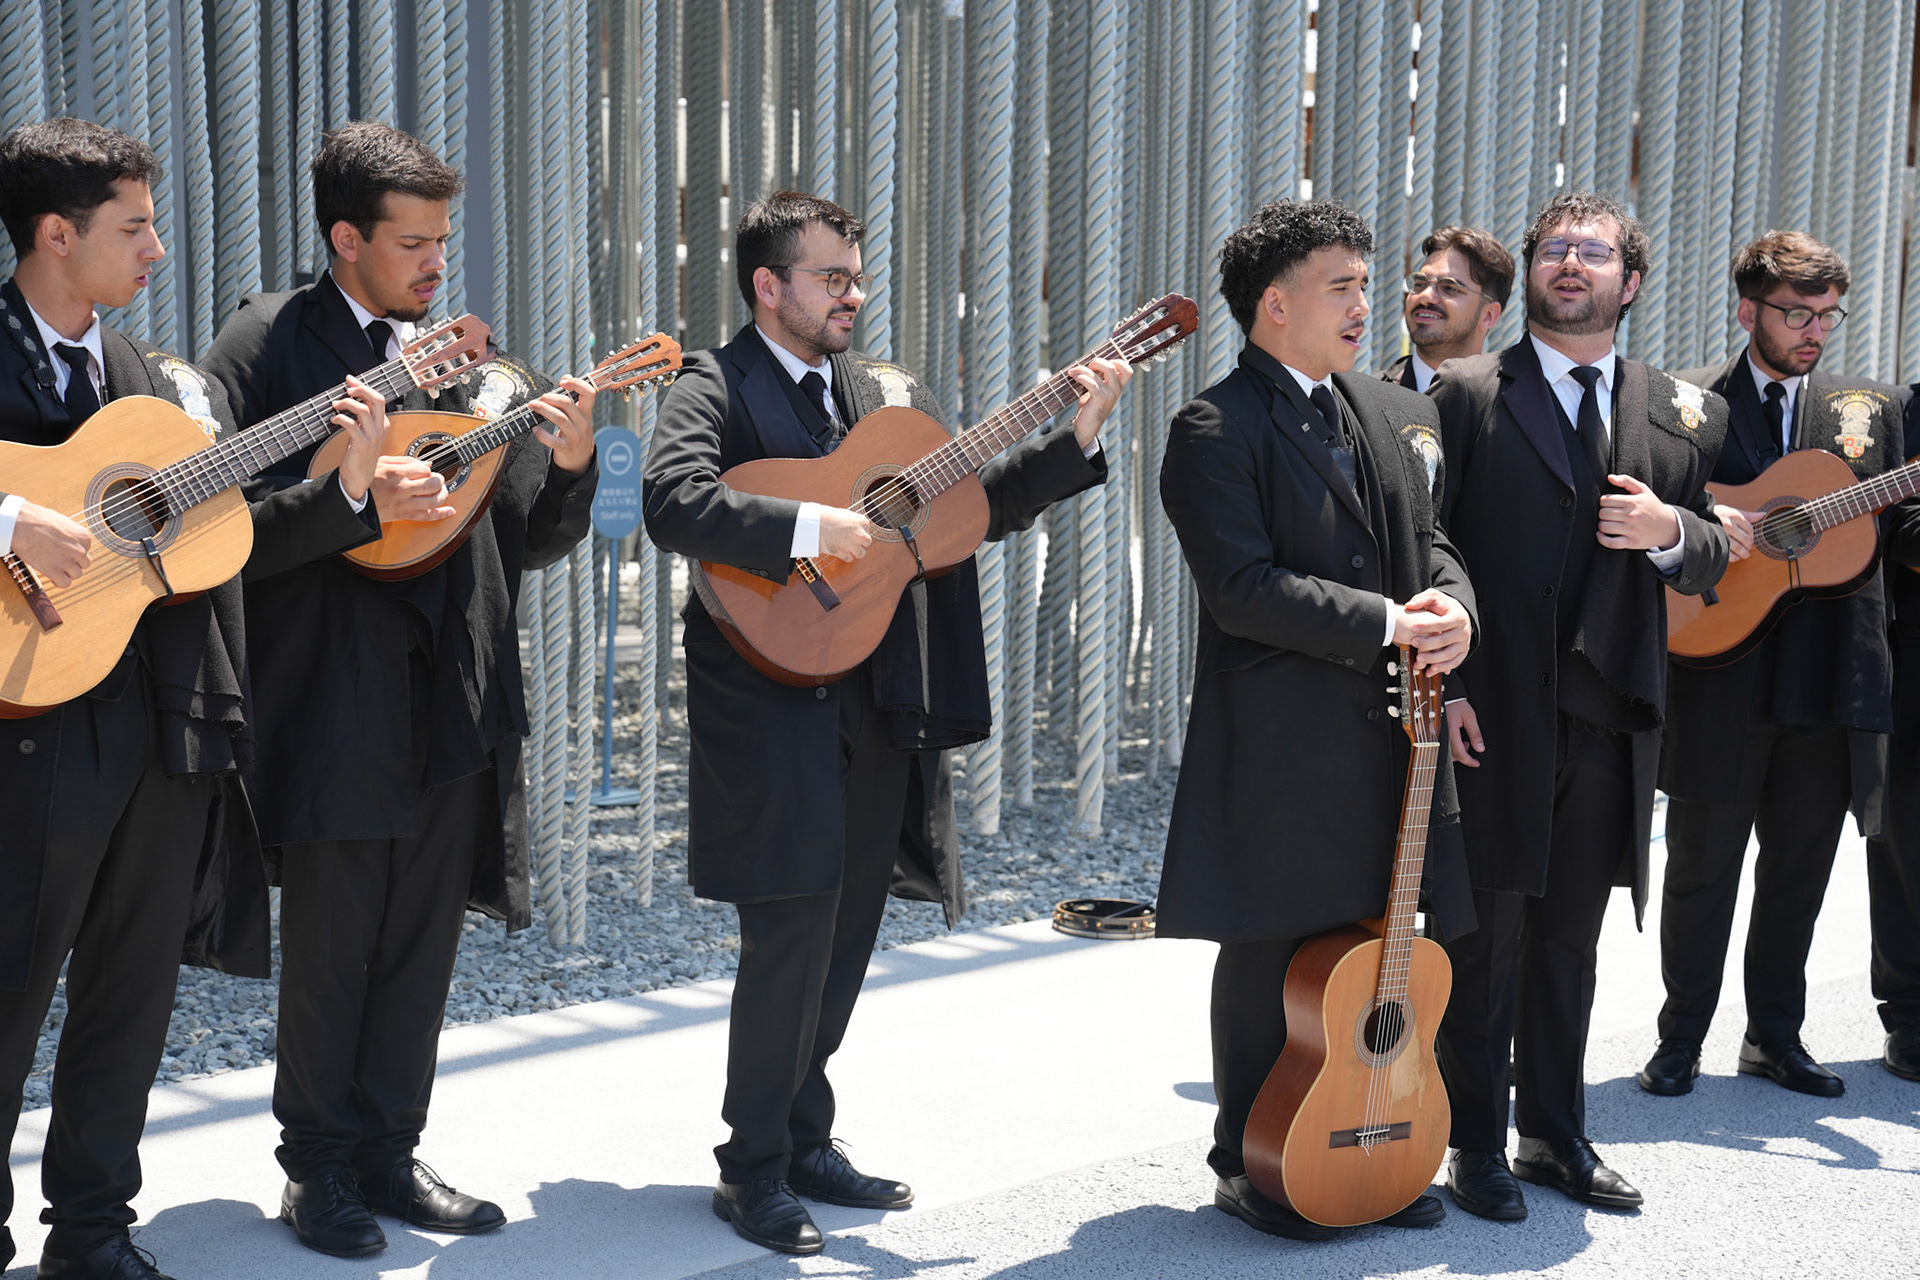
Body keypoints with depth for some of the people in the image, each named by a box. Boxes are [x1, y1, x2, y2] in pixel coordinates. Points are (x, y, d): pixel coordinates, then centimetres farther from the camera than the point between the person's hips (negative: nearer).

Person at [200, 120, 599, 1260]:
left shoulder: (471, 363, 13)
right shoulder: (268, 342, -1)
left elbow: (534, 540, 12)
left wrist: (569, 462, -7)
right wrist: (355, 498, -20)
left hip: (456, 697, 5)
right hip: (335, 691, -5)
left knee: (423, 944, 10)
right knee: (332, 943, 2)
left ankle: (387, 1154, 23)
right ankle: (320, 1168, 18)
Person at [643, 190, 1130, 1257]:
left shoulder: (892, 393, 16)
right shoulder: (715, 388, -5)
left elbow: (980, 501, 15)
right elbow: (675, 502, -22)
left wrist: (1077, 440, 4)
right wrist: (808, 528, -27)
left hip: (881, 706, 7)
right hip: (772, 698, -7)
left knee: (846, 931, 12)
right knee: (795, 924, -10)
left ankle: (806, 1141, 25)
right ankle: (754, 1168, 4)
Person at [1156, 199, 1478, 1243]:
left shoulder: (1398, 416, 15)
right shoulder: (1215, 431, -9)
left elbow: (1430, 539, 19)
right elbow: (1243, 589, -17)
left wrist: (1453, 606, -5)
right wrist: (1387, 624, -18)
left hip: (1388, 729, 7)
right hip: (1278, 738, -7)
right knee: (1272, 954, 3)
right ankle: (1252, 1168, 16)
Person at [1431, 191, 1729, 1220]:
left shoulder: (1680, 414, 12)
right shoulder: (1467, 396, -1)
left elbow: (1711, 562, 15)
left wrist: (1671, 531, -8)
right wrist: (1444, 687, -11)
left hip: (1609, 719, 4)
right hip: (1493, 714, -4)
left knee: (1569, 939, 14)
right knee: (1488, 939, 2)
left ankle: (1556, 1136, 27)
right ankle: (1477, 1146, 14)